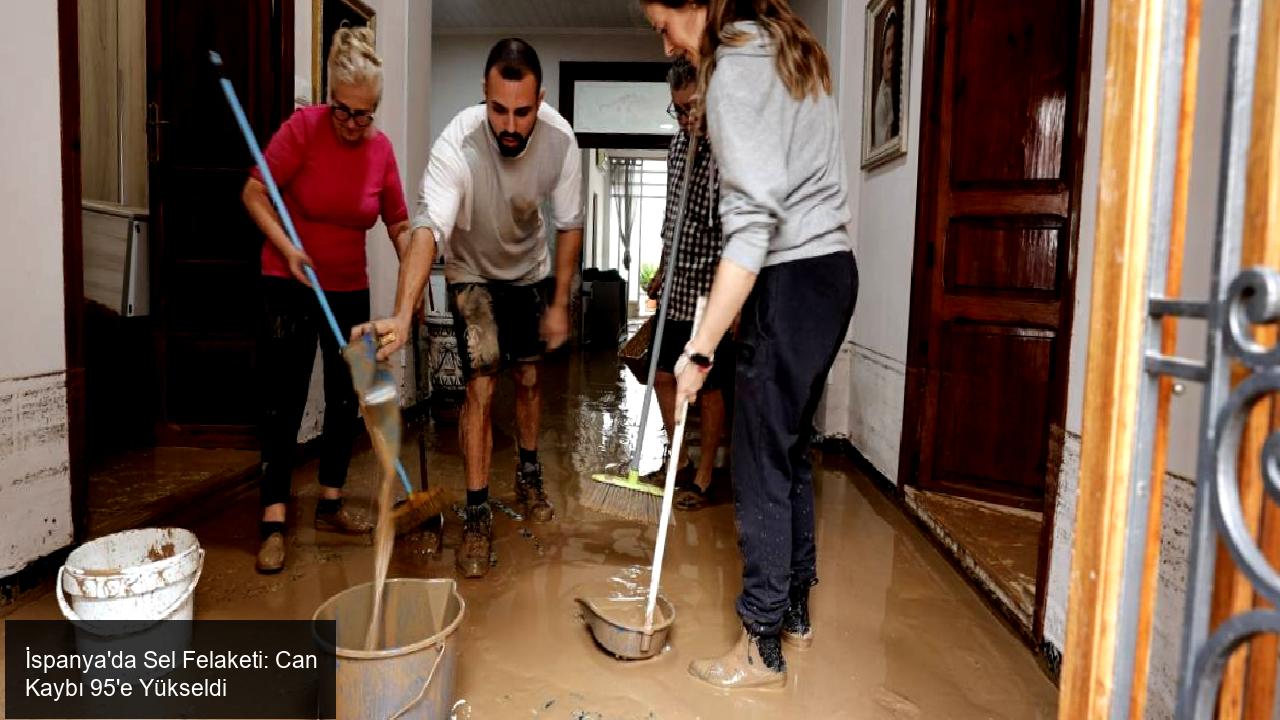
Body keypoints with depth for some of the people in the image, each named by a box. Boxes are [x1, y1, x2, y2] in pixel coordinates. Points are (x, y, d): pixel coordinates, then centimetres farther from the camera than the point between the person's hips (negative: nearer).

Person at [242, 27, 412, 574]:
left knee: (345, 400, 8)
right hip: (289, 285, -4)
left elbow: (399, 225, 4)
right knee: (284, 402, -5)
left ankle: (330, 506, 22)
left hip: (350, 289, 4)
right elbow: (254, 193, -10)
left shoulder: (381, 149, -3)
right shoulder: (303, 128, -13)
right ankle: (273, 524, 0)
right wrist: (287, 249, -23)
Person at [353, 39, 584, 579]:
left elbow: (569, 224, -13)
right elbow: (428, 228, -48)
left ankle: (528, 474, 36)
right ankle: (478, 515, 2)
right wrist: (401, 316, -61)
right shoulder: (457, 144, -35)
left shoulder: (559, 138, -25)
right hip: (474, 274, -3)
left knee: (529, 379, 12)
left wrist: (559, 304, -11)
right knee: (481, 387, -10)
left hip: (531, 271, 3)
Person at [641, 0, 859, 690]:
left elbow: (753, 219, -22)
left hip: (790, 281, -10)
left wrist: (701, 347, -22)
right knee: (790, 447, 16)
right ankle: (794, 610, 29)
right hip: (831, 268, 10)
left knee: (761, 462, -2)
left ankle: (763, 647, 10)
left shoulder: (734, 65, -11)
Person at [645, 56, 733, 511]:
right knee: (664, 375, 12)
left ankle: (703, 477, 18)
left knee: (708, 385, 3)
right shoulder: (679, 143, 10)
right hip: (679, 286, 8)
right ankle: (680, 461, 30)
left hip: (712, 289, -7)